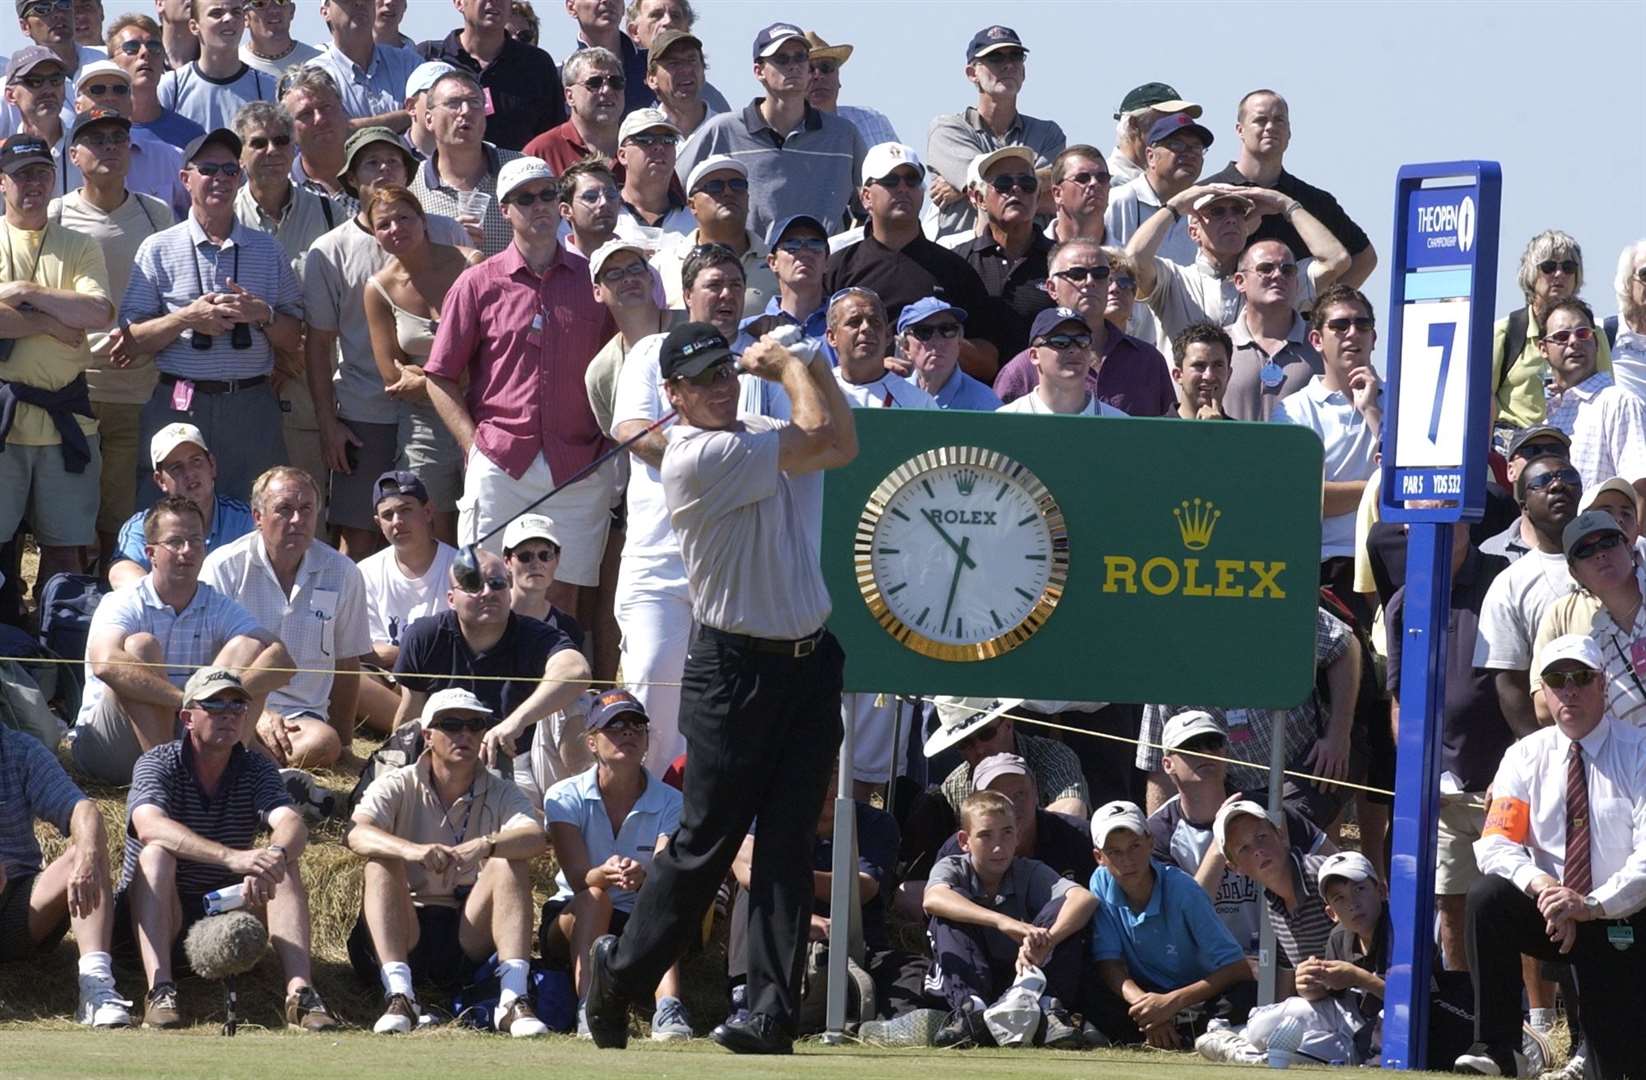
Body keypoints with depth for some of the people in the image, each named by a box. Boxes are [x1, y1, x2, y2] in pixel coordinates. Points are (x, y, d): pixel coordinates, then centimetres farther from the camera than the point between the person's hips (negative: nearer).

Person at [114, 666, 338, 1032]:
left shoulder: (256, 770, 0)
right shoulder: (158, 764, -10)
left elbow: (292, 825, -20)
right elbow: (149, 827, -33)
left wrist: (275, 856, -47)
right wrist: (231, 858, -47)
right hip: (155, 916, -3)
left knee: (283, 864, -20)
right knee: (156, 853, -31)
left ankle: (300, 991, -37)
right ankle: (160, 989, -45)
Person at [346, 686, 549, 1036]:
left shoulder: (499, 794, 4)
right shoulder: (398, 786, 0)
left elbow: (537, 838, -18)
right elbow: (358, 835, -21)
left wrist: (485, 846, -39)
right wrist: (413, 850, -42)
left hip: (468, 934, 1)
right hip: (404, 929, -1)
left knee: (511, 862, -20)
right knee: (382, 863, -25)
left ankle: (513, 998, -34)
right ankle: (398, 994, -40)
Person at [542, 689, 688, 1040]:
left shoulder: (669, 803, -3)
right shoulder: (565, 797, -5)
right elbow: (579, 879, -19)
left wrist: (642, 878, -46)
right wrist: (604, 875, -44)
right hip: (571, 924, -1)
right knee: (595, 898, -34)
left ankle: (668, 1011, -56)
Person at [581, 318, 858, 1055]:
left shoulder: (753, 437, 12)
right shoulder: (697, 457, -15)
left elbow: (840, 445, 16)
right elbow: (817, 437, -12)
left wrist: (813, 368, 9)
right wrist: (789, 366, 5)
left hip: (807, 662, 7)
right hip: (736, 669, -7)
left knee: (787, 845, 1)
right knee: (705, 842, -2)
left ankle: (772, 1013, -1)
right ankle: (619, 974, 14)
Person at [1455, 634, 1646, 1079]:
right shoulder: (1527, 756, 4)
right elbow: (1496, 843, -6)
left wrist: (1593, 905, -30)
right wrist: (1540, 885, -28)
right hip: (1547, 911, 3)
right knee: (1487, 897, -29)